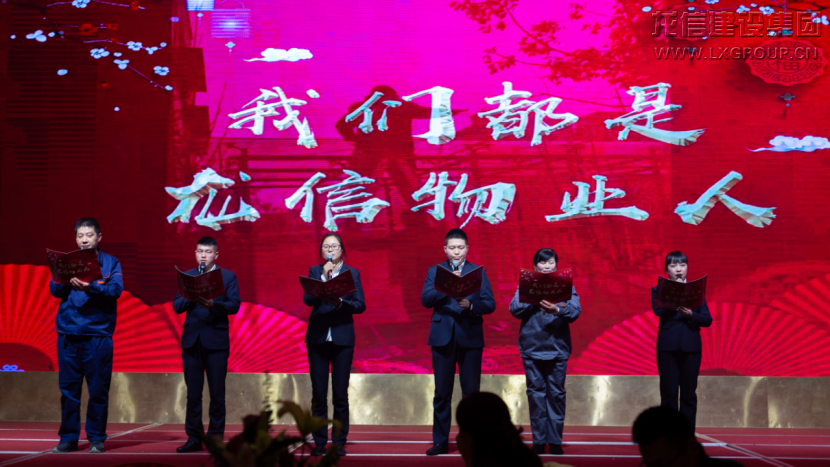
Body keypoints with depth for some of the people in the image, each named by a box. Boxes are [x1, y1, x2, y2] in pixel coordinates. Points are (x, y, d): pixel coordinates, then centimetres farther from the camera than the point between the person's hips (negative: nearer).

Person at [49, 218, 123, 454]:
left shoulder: (110, 263, 5)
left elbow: (115, 290, -10)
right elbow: (54, 289, 1)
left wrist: (90, 288, -26)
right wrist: (68, 282, -21)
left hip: (98, 334, -2)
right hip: (68, 333, 2)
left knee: (98, 390, 1)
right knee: (68, 388, 5)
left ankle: (96, 438, 10)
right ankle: (68, 437, 14)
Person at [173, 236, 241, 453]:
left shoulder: (228, 276, 5)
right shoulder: (187, 276, 12)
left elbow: (234, 305, -7)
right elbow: (176, 306, 4)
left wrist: (213, 304, -23)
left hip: (216, 340, -2)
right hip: (191, 340, 2)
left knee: (217, 393, -1)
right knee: (193, 392, 4)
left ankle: (215, 438, 6)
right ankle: (194, 438, 11)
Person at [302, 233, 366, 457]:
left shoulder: (352, 273, 6)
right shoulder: (315, 271, 7)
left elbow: (361, 305, -1)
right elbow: (307, 299, -7)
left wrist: (341, 303, -18)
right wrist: (324, 276, -15)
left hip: (343, 338, -1)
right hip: (317, 337, 1)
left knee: (340, 393, -1)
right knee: (318, 392, 2)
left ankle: (340, 442, 6)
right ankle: (319, 442, 8)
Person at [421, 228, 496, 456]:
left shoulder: (478, 272, 6)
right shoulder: (435, 271, 8)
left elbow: (490, 304, 0)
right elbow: (426, 300, -4)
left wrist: (471, 305, -19)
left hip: (470, 337, 0)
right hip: (443, 337, 1)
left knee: (471, 391, 0)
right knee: (442, 392, 3)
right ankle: (440, 441, 10)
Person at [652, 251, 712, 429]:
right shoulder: (658, 290, 6)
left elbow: (707, 319, 2)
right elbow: (658, 311, -14)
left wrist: (691, 315, -15)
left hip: (691, 347, 2)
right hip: (668, 346, -1)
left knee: (689, 394, 3)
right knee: (668, 393, 1)